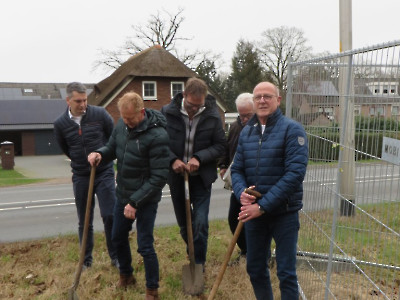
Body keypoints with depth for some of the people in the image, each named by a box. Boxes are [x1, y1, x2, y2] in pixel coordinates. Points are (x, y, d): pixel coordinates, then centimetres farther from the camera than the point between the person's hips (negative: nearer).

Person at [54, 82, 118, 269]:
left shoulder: (100, 114, -10)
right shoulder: (60, 123, -4)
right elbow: (65, 149, 12)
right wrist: (81, 162, 12)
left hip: (104, 173, -2)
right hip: (80, 177, 2)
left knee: (110, 215, -5)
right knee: (84, 222, 11)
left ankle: (116, 257, 13)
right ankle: (86, 260, 27)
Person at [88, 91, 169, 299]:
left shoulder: (157, 136, -26)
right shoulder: (122, 125, -4)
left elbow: (159, 177, -25)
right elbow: (112, 148, 11)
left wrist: (135, 202, -25)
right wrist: (100, 153, -13)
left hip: (145, 200, -7)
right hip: (123, 194, 7)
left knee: (145, 247, 0)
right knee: (118, 237, 21)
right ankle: (126, 275, 46)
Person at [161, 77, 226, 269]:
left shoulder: (212, 115, -9)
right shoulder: (167, 112, -9)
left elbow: (220, 146, -5)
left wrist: (199, 158, -20)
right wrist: (172, 159, -19)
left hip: (201, 177, -2)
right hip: (176, 176, 2)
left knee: (200, 223, -5)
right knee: (183, 223, 16)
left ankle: (198, 263, 13)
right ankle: (192, 253, 41)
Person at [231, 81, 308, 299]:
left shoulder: (292, 130, -11)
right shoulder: (246, 132, 6)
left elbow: (295, 173, -19)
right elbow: (237, 169, 7)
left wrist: (263, 206, -21)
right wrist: (241, 192, -15)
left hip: (284, 213, -5)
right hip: (253, 212, 5)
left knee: (286, 273, 4)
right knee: (255, 269, 17)